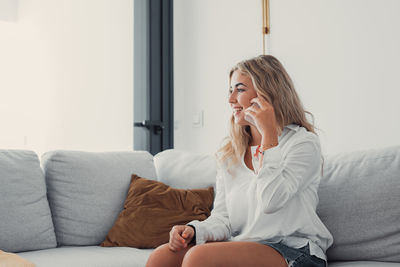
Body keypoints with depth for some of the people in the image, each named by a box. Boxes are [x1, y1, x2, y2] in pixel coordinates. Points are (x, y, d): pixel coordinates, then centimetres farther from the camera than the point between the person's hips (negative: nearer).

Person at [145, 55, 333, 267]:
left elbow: (270, 201, -19)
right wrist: (193, 230, -12)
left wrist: (268, 133, -15)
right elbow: (222, 217, 10)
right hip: (242, 246, 6)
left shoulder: (303, 142, -4)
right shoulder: (230, 152, 15)